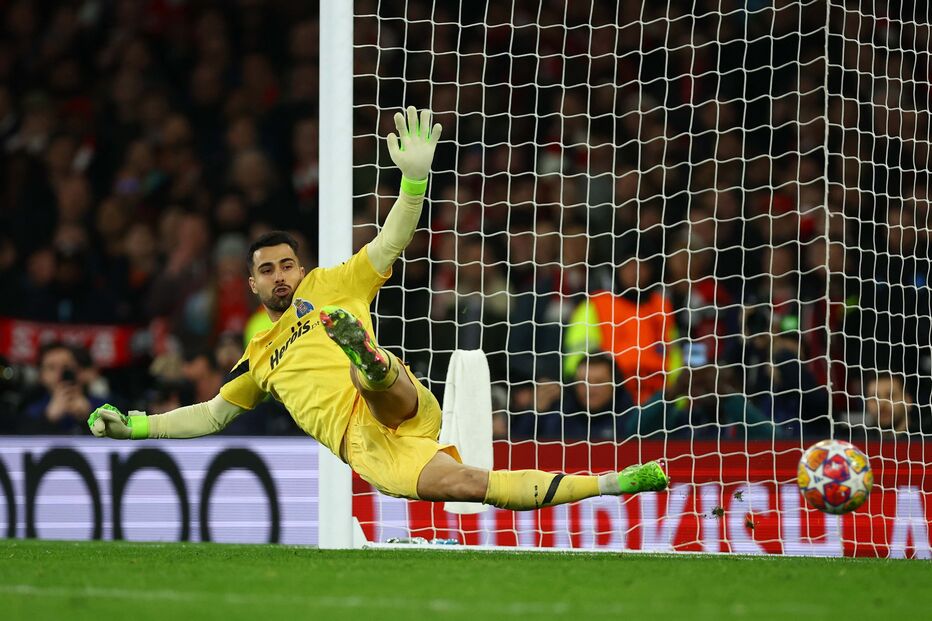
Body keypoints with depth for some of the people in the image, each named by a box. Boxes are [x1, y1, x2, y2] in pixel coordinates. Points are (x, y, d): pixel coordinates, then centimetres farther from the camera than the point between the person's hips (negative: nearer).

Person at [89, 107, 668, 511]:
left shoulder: (329, 287, 22)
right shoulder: (260, 356, 33)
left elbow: (391, 245, 12)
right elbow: (213, 415, 38)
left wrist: (414, 180, -3)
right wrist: (135, 425, 29)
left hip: (397, 406, 0)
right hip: (364, 446, 0)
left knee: (371, 378, -39)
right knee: (466, 484, -28)